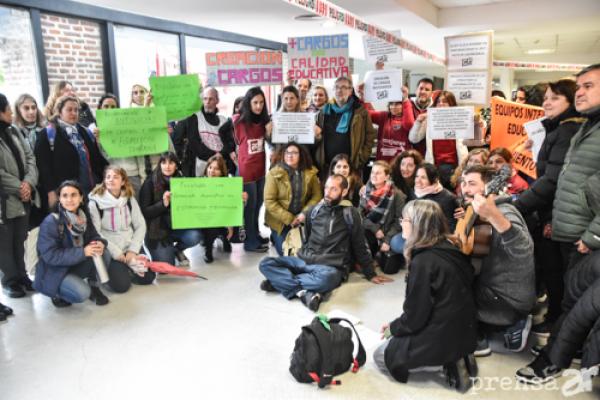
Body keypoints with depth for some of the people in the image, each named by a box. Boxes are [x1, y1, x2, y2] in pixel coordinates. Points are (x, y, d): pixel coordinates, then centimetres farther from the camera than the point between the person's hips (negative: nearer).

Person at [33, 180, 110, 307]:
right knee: (82, 293, -30)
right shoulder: (51, 222, -22)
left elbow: (94, 237, 1)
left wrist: (100, 243, -25)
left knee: (98, 251, -20)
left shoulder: (83, 217, -3)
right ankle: (57, 293, 3)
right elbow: (50, 256, -25)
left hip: (75, 265, 6)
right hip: (53, 272, -6)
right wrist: (82, 252, -30)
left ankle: (94, 287, -1)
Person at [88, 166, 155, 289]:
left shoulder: (130, 199, 2)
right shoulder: (95, 202, -10)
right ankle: (108, 271, 14)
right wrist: (115, 252, -16)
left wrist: (133, 249, -10)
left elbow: (140, 225, 2)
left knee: (148, 277, -7)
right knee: (121, 285, -18)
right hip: (109, 250, -4)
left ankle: (127, 268, 20)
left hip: (129, 246, 4)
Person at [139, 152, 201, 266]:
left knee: (196, 236, -27)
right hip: (157, 230, -3)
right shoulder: (150, 183, -9)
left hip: (177, 226, 3)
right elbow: (144, 212, -14)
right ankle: (163, 251, 24)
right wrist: (163, 204, -28)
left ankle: (177, 249, 8)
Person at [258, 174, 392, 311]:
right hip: (304, 261, 5)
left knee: (327, 277, -42)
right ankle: (302, 292, -29)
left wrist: (371, 274, 9)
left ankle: (281, 282, -23)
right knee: (265, 263, -16)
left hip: (332, 267, -4)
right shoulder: (314, 210, 11)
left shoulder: (350, 214, 0)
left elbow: (359, 247, 7)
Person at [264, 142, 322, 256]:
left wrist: (305, 213, -16)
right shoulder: (274, 174, -13)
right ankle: (275, 237, 30)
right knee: (285, 252, -2)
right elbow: (269, 201, -16)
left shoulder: (310, 172, -4)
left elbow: (317, 195, -2)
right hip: (280, 221, -3)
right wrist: (288, 219, -18)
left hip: (301, 219, 3)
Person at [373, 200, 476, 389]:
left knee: (381, 356, 10)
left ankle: (450, 363, -1)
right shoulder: (449, 248, 2)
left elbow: (415, 317, -20)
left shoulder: (423, 261, -25)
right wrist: (396, 325, 14)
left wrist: (392, 328, 0)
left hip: (443, 338, -8)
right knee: (398, 337, 27)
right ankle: (457, 356, 11)